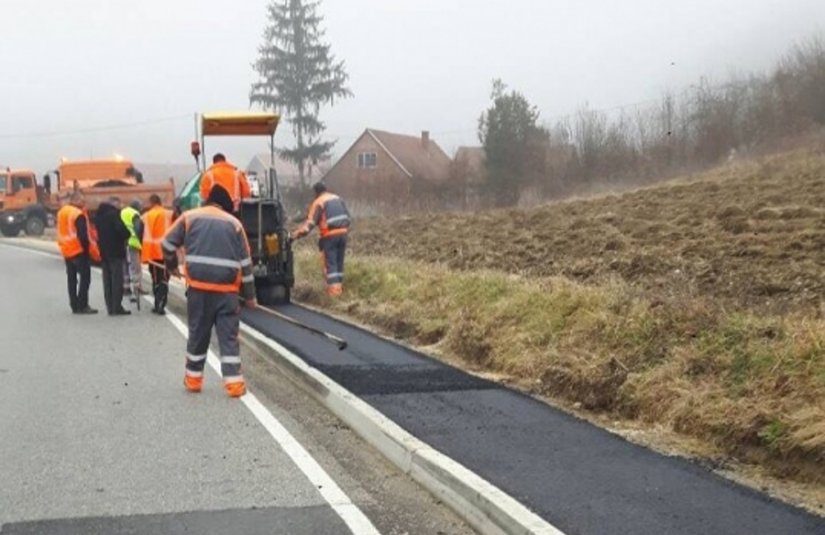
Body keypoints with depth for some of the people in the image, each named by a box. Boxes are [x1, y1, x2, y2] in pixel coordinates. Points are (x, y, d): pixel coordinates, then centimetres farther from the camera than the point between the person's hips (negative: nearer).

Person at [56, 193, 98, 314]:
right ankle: (82, 305, -8)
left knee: (72, 279, 12)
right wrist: (87, 248, -13)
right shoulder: (78, 214, -17)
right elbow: (83, 235, -19)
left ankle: (74, 305, 15)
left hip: (66, 250, 8)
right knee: (85, 277, -4)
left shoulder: (62, 212, 10)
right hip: (79, 250, -8)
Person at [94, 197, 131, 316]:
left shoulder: (99, 215, 12)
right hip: (115, 252, -8)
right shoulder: (113, 214, -14)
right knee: (117, 279, -5)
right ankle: (117, 307, -6)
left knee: (107, 280, 10)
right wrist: (127, 235, -3)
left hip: (103, 251, 8)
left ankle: (110, 307, 12)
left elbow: (98, 232, 17)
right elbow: (121, 229, -22)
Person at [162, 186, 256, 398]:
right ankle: (233, 382, -2)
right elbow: (245, 262, 6)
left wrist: (172, 266, 31)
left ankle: (193, 378, 22)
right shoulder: (234, 224, 7)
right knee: (229, 336, 3)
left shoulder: (189, 217, 7)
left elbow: (168, 244, 10)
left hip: (198, 286, 1)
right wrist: (250, 295, 13)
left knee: (198, 333, 14)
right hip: (227, 290, -1)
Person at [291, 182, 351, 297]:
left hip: (330, 235, -6)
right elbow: (348, 217, 18)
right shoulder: (338, 199, 16)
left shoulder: (318, 202, -4)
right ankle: (339, 287, 17)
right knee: (339, 262, 13)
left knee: (330, 263, -4)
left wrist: (298, 233, -12)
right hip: (342, 233, 6)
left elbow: (310, 222, -12)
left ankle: (333, 289, -12)